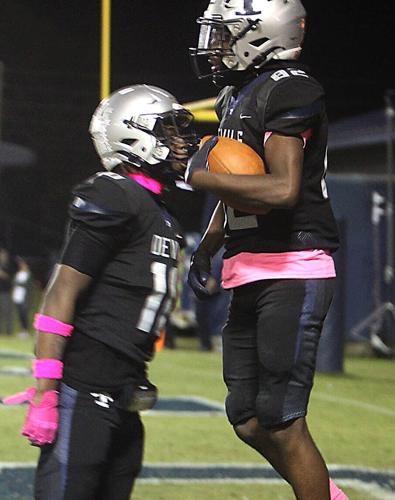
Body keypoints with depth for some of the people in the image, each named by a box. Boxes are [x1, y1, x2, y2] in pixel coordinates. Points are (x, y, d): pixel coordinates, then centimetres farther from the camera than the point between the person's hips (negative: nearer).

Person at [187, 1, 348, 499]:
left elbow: (283, 191, -25)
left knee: (282, 423, -8)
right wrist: (206, 248, 16)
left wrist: (202, 176, -18)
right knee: (248, 421, 12)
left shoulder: (289, 91, -14)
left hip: (292, 275, -10)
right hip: (250, 279, 10)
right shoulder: (236, 96, 16)